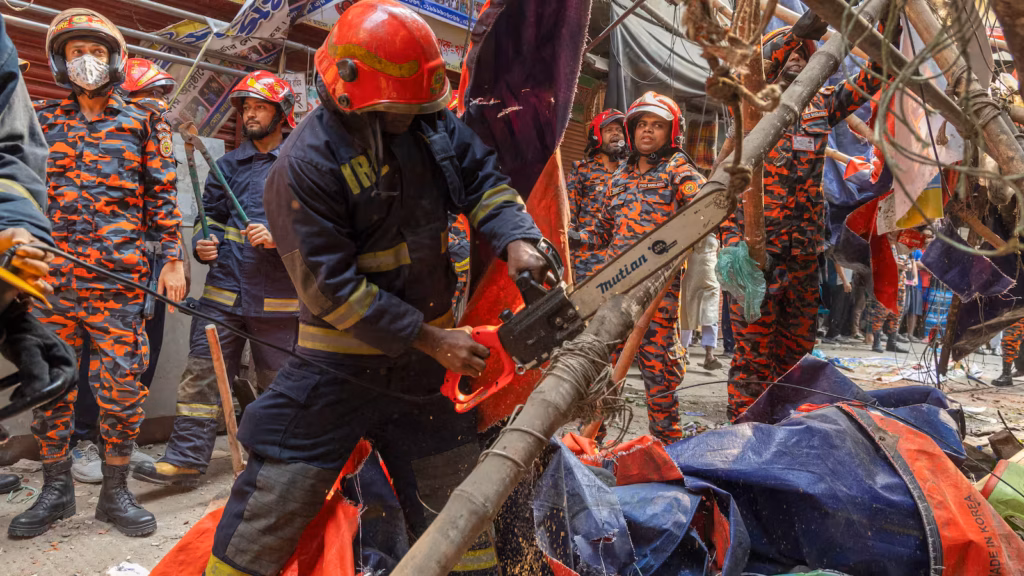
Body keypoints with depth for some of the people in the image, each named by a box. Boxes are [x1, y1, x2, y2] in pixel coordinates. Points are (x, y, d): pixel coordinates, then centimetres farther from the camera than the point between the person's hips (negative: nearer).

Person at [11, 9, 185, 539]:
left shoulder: (142, 123, 8)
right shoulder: (41, 119, 13)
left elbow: (162, 196, 8)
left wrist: (173, 258, 2)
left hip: (120, 277, -2)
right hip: (50, 275, 2)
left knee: (122, 386, 0)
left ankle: (115, 492, 15)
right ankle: (55, 490, 22)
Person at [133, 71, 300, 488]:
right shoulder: (227, 165, 16)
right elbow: (209, 215, 23)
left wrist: (278, 238, -18)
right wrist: (202, 244, 3)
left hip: (277, 297, -4)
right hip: (224, 289, 4)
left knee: (277, 382, 8)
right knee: (201, 373, -1)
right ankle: (185, 458, 5)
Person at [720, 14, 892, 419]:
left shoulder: (820, 105, 17)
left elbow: (869, 80, 14)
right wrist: (795, 32, -30)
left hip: (804, 251, 6)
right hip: (757, 248, -6)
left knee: (797, 347, 12)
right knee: (753, 347, -4)